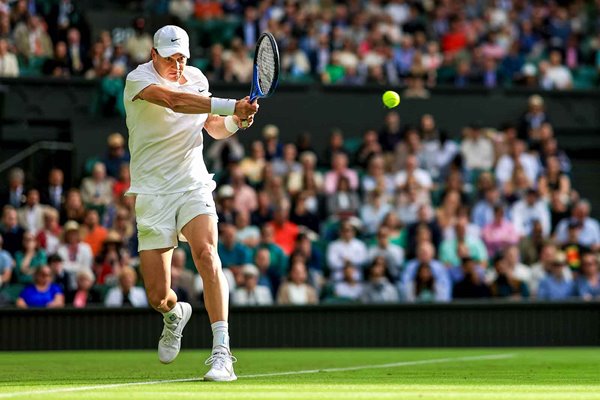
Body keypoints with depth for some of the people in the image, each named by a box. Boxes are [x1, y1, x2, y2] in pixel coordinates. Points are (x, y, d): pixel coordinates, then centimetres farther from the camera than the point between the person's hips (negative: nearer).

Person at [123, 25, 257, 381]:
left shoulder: (197, 78, 8)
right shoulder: (138, 79, -10)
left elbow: (214, 128, 23)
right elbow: (174, 100, -31)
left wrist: (234, 122, -1)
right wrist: (230, 105, -38)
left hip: (193, 187, 3)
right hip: (152, 195, -2)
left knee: (206, 254, -27)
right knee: (158, 298, -3)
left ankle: (222, 353, -30)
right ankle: (175, 314, 38)